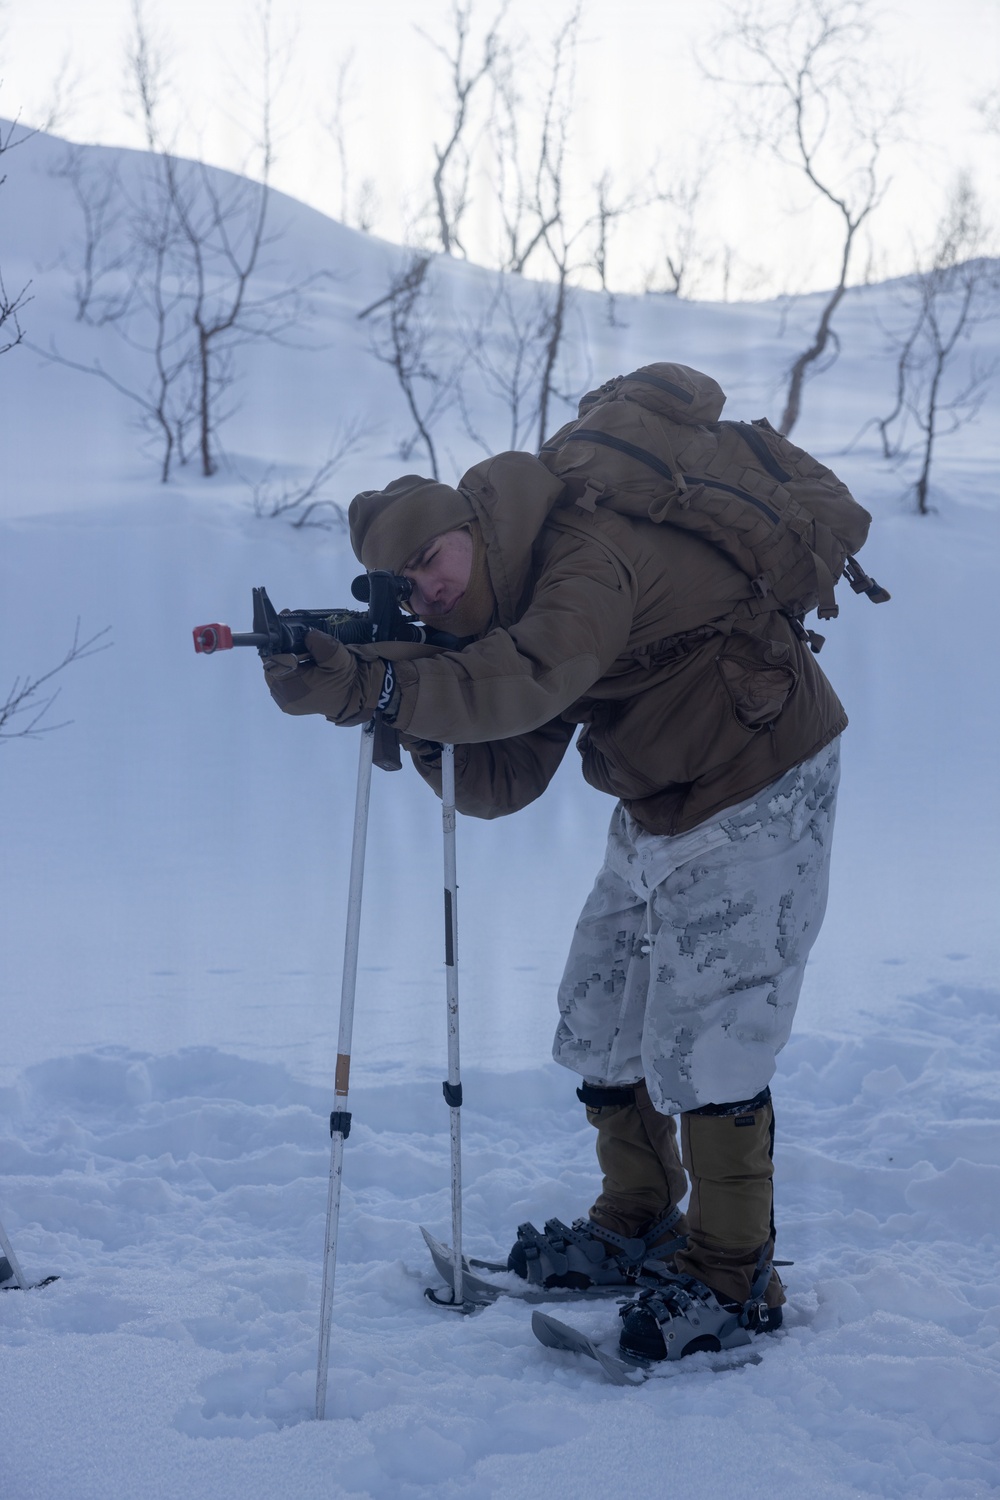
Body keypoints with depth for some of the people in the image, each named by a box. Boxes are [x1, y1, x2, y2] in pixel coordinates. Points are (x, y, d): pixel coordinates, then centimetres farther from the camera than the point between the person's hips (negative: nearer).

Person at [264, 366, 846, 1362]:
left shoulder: (589, 551, -23)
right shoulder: (508, 616, 6)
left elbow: (523, 685, -41)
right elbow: (498, 784, -1)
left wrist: (373, 689, -43)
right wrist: (422, 723, -18)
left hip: (755, 799, -10)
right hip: (659, 813, 10)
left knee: (699, 1040, -10)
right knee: (602, 1018, 14)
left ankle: (730, 1278, 5)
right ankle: (636, 1227, 31)